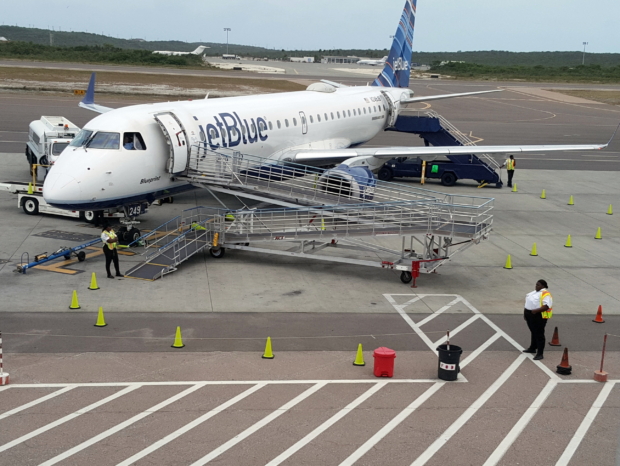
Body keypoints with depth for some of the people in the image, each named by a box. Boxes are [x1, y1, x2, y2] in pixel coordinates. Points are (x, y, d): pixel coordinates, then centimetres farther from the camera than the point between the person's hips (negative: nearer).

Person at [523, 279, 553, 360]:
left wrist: (536, 310, -33)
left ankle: (540, 354, -1)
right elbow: (529, 302, 22)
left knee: (539, 334, -5)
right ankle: (532, 348, 35)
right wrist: (525, 312, 19)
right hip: (529, 314, 9)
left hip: (538, 316, -9)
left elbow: (546, 306, -26)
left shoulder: (545, 294, -15)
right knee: (533, 332, 21)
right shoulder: (535, 292, 14)